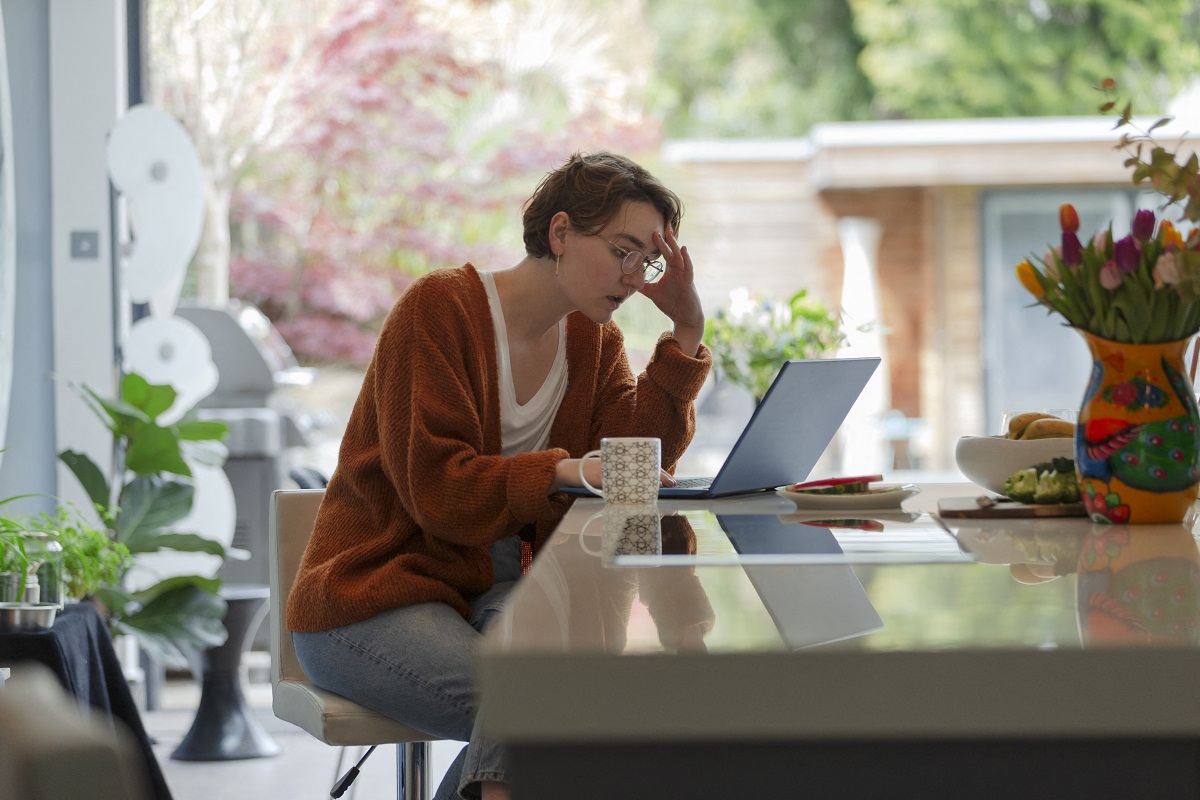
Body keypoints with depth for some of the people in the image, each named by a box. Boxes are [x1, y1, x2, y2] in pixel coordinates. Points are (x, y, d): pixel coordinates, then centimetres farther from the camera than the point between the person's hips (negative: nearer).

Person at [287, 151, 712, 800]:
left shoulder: (594, 339, 12)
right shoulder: (440, 308, -10)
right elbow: (436, 487, -19)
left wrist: (686, 330, -4)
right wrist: (564, 472, -31)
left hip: (496, 592, 6)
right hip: (375, 596, -6)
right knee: (533, 711, -33)